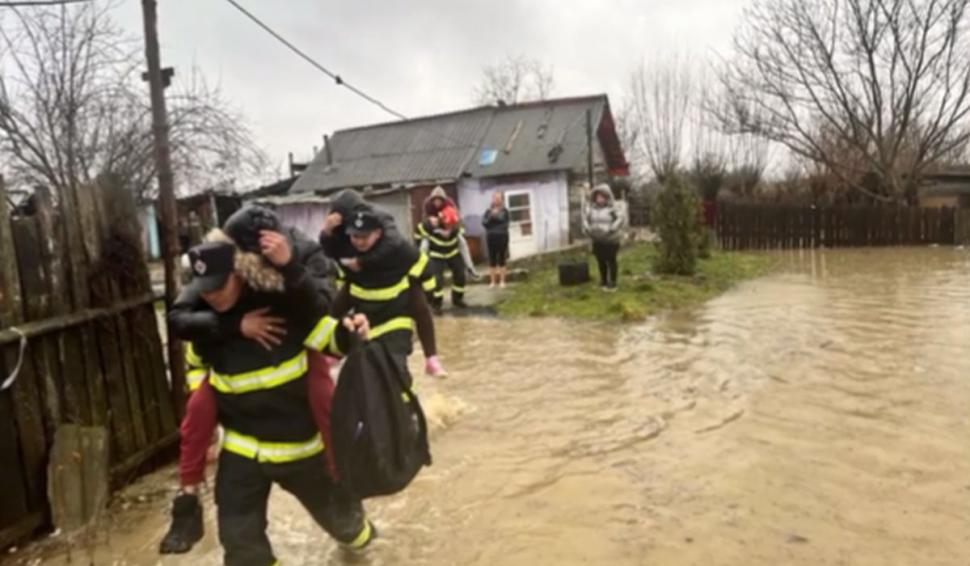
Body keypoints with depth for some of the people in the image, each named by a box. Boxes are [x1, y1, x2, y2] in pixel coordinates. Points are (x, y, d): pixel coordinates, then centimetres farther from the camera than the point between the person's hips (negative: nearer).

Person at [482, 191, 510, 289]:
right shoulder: (488, 211, 6)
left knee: (501, 259, 3)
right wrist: (492, 216, -15)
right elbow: (484, 222, -4)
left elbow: (505, 224, -6)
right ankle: (492, 281, 10)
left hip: (502, 237, -1)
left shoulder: (504, 211, 2)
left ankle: (502, 281, 9)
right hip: (491, 237, 2)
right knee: (492, 260, 3)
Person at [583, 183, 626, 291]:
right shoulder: (591, 208, 3)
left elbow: (621, 219, -19)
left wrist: (611, 229, -27)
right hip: (597, 240, 5)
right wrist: (587, 229, -4)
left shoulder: (613, 208, -12)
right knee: (601, 261, 11)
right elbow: (586, 219, 13)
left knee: (611, 261, 1)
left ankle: (612, 283, 11)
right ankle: (603, 281, 26)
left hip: (611, 240, -5)